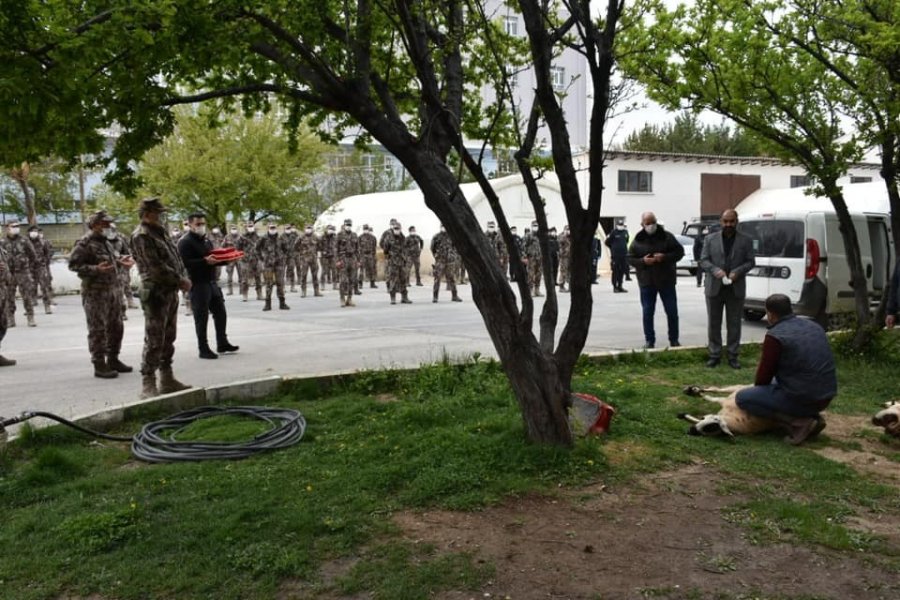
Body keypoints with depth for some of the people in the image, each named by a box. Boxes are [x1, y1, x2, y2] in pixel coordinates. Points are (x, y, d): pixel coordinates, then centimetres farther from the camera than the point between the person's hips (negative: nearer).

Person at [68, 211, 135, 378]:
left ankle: (113, 359, 27)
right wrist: (95, 269, -26)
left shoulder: (105, 242, 15)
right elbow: (73, 264, -16)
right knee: (98, 330, -3)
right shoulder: (85, 243, -12)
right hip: (96, 292, -9)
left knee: (116, 327, 14)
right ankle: (99, 365, 2)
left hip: (113, 290, 9)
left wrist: (119, 262, 7)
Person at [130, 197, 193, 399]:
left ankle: (167, 379, 24)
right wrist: (180, 281, -14)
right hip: (155, 293, -9)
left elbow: (175, 257, 17)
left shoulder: (160, 231, 16)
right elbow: (156, 267, -19)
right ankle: (148, 384, 0)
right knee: (154, 340, -6)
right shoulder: (141, 236, -12)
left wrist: (184, 278, 1)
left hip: (171, 292, 9)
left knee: (169, 338, 15)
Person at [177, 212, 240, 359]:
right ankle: (203, 349, 6)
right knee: (201, 318, -2)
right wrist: (205, 261, -30)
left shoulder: (206, 239, 17)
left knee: (220, 313, 12)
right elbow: (187, 263, -20)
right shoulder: (185, 242, -9)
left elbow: (215, 258, 20)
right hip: (198, 284, -8)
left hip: (212, 282, 8)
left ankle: (222, 343, 24)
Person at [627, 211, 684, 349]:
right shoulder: (638, 240, 0)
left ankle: (674, 340, 18)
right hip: (646, 282, 0)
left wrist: (665, 257, -17)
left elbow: (679, 252, 0)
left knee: (672, 311, 5)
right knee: (647, 313, 4)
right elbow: (630, 259, 3)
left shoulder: (667, 237, -1)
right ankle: (649, 340, 14)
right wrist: (642, 261, -16)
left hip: (666, 281, 0)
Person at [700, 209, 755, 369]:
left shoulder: (746, 240, 5)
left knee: (734, 323, 5)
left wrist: (737, 272, -15)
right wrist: (715, 270, -16)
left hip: (736, 289, 0)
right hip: (714, 288, 0)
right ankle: (714, 354, 14)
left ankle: (733, 356, 13)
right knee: (713, 323, 5)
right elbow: (703, 260, 2)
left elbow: (751, 262, 3)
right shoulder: (710, 239, 5)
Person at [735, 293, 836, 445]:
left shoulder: (775, 336, -13)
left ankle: (798, 422, -6)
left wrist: (758, 388, 18)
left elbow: (764, 375, -5)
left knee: (742, 398, 2)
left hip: (801, 399, -8)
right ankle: (812, 417, 14)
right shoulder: (814, 326, 11)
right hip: (826, 397, 8)